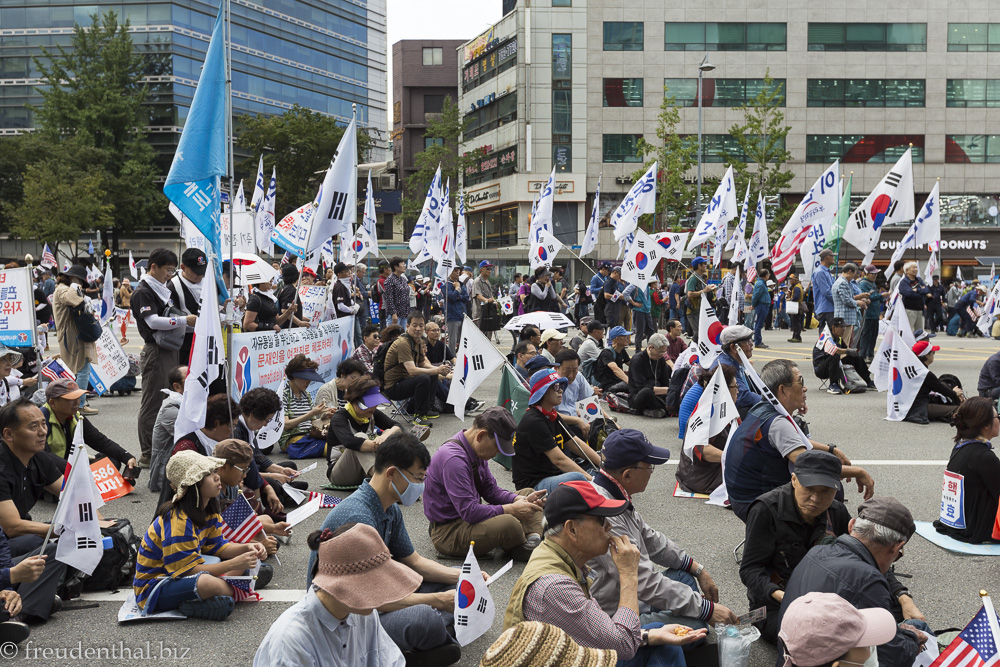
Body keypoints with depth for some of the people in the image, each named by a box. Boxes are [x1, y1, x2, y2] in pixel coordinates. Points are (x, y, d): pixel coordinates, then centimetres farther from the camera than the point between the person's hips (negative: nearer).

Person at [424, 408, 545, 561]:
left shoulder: (477, 450, 4)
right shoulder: (453, 459, -27)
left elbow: (491, 490, 12)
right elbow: (469, 512, -30)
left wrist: (521, 500, -5)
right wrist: (511, 509, -23)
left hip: (469, 516, 11)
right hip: (448, 532, -11)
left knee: (528, 493, 13)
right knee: (508, 523, -36)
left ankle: (533, 540, -12)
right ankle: (522, 549, -4)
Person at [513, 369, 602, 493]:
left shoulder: (554, 417, 14)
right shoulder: (533, 421, -17)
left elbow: (577, 444, 16)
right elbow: (559, 459, -21)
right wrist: (591, 479, -23)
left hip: (553, 475, 11)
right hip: (533, 484, -11)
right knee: (577, 478, -35)